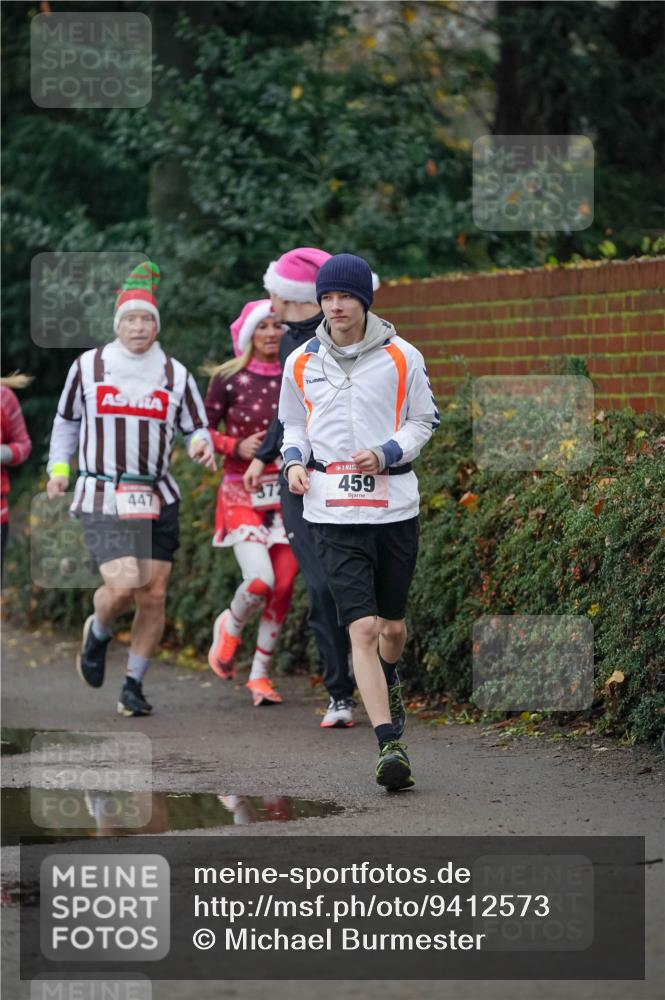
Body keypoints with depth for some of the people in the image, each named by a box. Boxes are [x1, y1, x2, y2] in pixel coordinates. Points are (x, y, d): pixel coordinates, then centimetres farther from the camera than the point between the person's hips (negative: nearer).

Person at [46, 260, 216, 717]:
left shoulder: (176, 375, 6)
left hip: (157, 499, 3)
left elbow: (197, 428, 12)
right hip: (102, 499, -3)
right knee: (123, 585, -19)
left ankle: (134, 684, 14)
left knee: (154, 596, -1)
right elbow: (67, 420, 16)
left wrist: (201, 444, -11)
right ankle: (98, 632, 15)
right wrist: (59, 466, 4)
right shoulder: (88, 367, 3)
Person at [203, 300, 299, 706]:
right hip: (243, 493, -3)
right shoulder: (229, 379, -2)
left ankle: (261, 674, 14)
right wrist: (236, 446, -13)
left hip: (289, 493, 3)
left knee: (283, 588, -1)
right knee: (259, 582, -18)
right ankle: (230, 627, 16)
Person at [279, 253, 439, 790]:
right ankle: (390, 746, -18)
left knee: (392, 625, 12)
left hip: (393, 503, 1)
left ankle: (389, 682, 49)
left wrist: (386, 454, -9)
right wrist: (295, 461, 1)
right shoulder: (301, 363, 5)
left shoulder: (401, 357, 0)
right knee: (362, 627, -14)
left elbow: (425, 420, 8)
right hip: (333, 511, 0)